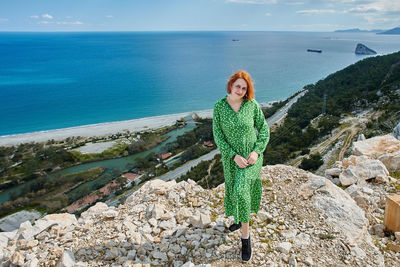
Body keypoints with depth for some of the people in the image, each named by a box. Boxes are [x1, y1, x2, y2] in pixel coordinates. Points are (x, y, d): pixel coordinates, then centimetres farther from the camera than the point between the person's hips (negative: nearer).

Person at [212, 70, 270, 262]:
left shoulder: (252, 105, -9)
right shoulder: (219, 107, -9)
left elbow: (264, 129, -1)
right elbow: (218, 136, -9)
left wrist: (257, 151, -14)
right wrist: (234, 156, -17)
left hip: (252, 156, -2)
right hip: (231, 157, 2)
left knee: (241, 189, -19)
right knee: (235, 191, 17)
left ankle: (245, 235, -1)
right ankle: (239, 218, 49)